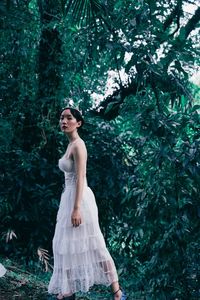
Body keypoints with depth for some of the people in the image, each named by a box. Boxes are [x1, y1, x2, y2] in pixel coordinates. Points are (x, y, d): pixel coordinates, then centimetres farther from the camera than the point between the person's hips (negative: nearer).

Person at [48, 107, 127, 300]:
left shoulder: (78, 145, -14)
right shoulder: (71, 145, 15)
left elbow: (80, 178, -21)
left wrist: (76, 209, -26)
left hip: (78, 199, -10)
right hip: (70, 197, 10)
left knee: (93, 245, -6)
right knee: (69, 244, 12)